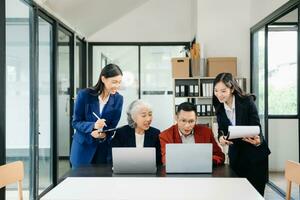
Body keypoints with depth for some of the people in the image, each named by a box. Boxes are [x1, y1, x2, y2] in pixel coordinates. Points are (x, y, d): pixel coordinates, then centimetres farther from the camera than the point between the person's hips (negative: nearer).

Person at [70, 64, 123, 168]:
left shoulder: (118, 99, -5)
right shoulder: (84, 94, -13)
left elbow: (113, 125, -1)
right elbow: (75, 122, -9)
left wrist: (104, 134, -23)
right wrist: (93, 126, -28)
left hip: (104, 149, 2)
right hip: (83, 147, -2)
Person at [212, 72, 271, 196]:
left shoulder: (247, 101, -17)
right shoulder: (219, 106, -3)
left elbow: (256, 127, -17)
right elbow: (221, 128, 3)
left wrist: (258, 141, -38)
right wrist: (221, 136, -20)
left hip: (255, 153, -4)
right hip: (235, 153, 4)